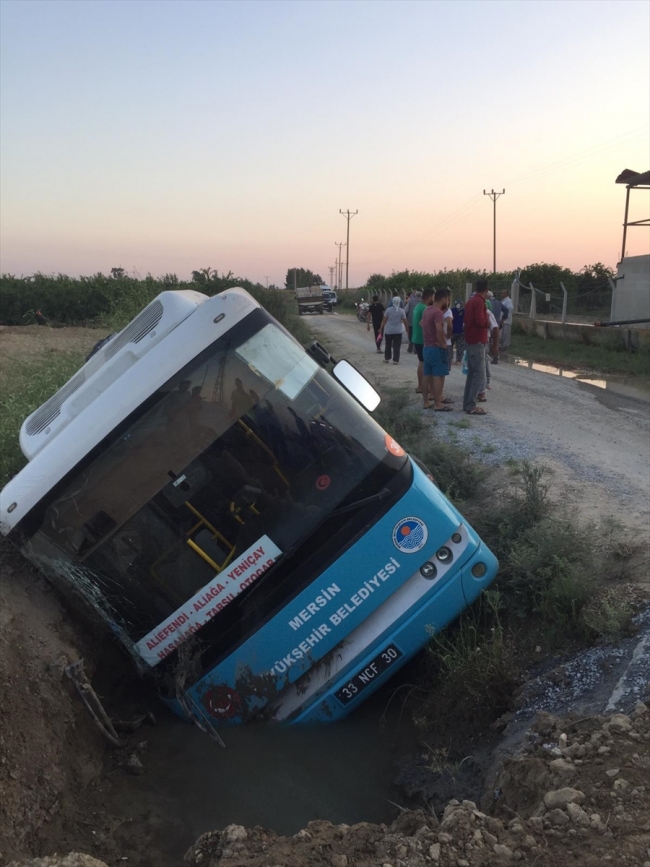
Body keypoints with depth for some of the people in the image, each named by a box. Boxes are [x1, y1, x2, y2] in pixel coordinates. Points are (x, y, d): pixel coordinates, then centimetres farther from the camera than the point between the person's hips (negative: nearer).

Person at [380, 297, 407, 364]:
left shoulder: (388, 310, -3)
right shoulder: (401, 311, -4)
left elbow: (384, 320, -4)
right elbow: (404, 321, -2)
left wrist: (381, 328, 2)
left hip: (388, 331, 1)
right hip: (398, 331, -1)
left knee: (388, 345, 15)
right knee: (397, 346, 2)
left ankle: (386, 358, 20)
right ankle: (395, 360, 0)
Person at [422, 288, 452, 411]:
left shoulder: (427, 310, 12)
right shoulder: (438, 312, -18)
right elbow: (439, 331, -30)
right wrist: (443, 345, -18)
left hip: (427, 347, 9)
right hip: (436, 348, -9)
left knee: (427, 376, 11)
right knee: (438, 376, -5)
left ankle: (426, 402, 16)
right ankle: (438, 404, -4)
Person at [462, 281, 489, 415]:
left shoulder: (471, 301, 13)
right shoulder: (479, 301, -16)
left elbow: (465, 320, 20)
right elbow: (481, 321, -24)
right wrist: (487, 321, -4)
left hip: (470, 341, 10)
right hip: (477, 342, -10)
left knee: (472, 373, 13)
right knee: (479, 375, -8)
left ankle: (467, 403, 16)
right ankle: (471, 406, -10)